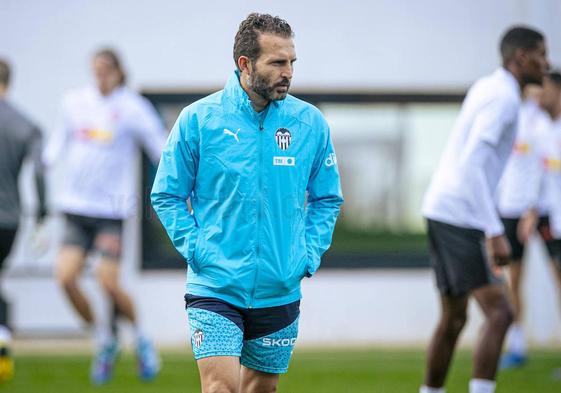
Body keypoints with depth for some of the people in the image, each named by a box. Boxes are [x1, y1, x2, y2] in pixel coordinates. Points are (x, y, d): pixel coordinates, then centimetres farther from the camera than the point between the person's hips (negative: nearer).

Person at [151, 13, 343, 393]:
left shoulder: (310, 123, 1)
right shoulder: (198, 119, -6)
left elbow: (327, 198, 13)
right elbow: (167, 196, 3)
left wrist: (309, 255, 1)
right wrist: (196, 250, -8)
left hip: (280, 291, 3)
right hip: (214, 289, -3)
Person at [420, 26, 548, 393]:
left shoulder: (486, 88, 18)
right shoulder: (503, 97, -13)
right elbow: (471, 164, -22)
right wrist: (496, 233, -24)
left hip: (441, 210, 10)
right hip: (460, 217, -10)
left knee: (453, 319, 16)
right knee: (499, 312, -14)